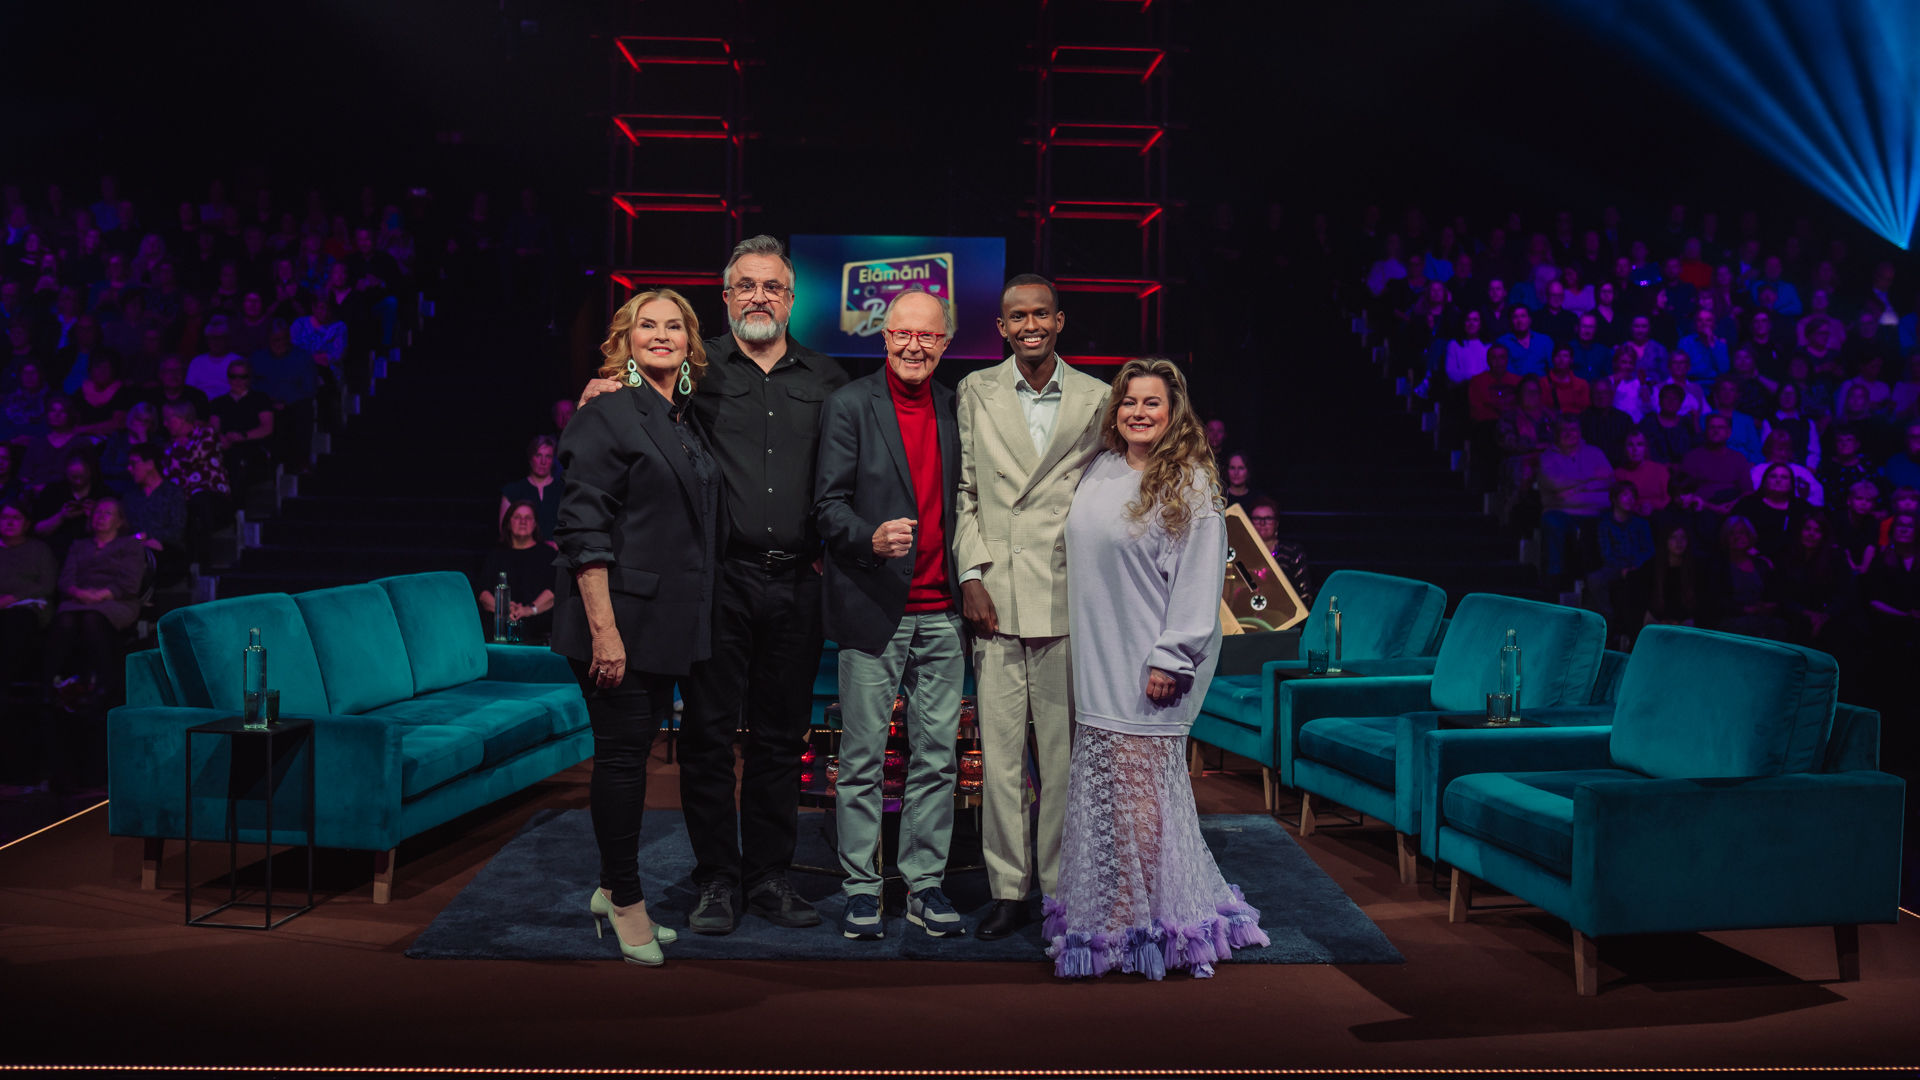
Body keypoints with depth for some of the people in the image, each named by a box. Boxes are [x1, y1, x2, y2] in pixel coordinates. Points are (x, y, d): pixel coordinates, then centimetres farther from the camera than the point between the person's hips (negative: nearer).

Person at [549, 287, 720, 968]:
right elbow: (583, 529, -15)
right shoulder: (610, 415, -8)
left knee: (637, 750, 14)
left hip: (669, 623, 8)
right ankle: (626, 901, 14)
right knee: (622, 754, 0)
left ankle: (613, 890, 27)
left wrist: (693, 622, 15)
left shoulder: (688, 422, 14)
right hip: (619, 617, -7)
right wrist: (603, 626, -21)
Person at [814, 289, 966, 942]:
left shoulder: (955, 408, 11)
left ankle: (925, 885, 20)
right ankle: (861, 889, 15)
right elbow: (828, 504, -7)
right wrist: (871, 538, -25)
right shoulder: (850, 405, -2)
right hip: (873, 611, -4)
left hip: (941, 612, 4)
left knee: (936, 758, 8)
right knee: (863, 758, 3)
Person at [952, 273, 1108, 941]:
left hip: (1069, 600, 0)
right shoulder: (976, 392, 10)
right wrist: (972, 575, -1)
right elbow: (965, 491, 8)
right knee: (999, 752, 2)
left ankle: (1061, 887, 16)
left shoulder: (1096, 398, 8)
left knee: (1064, 752, 3)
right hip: (995, 598, 1)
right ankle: (1008, 890, 13)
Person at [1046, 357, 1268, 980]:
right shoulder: (1099, 473, 12)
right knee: (1099, 787, 10)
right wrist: (1086, 649, 16)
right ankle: (1099, 907, 22)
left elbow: (1199, 578, -12)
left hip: (1148, 666, -6)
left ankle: (1132, 925, 10)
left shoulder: (1189, 483, -8)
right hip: (1099, 664, 7)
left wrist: (1171, 659, -16)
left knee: (1137, 788, -3)